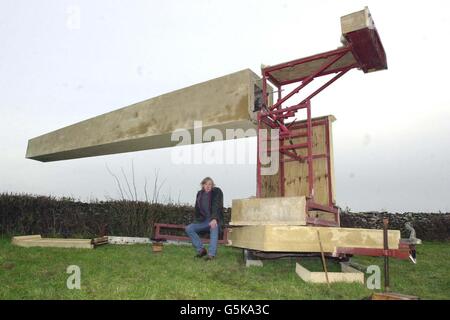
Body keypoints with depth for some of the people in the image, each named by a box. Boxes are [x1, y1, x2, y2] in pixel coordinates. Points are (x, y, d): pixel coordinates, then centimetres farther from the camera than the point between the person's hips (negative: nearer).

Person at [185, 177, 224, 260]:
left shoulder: (217, 192, -8)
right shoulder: (200, 194, 8)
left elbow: (217, 206, -22)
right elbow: (197, 209, 15)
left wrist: (214, 219, -37)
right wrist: (196, 220, 2)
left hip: (215, 219, -5)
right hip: (203, 220, 6)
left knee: (214, 227, -38)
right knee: (188, 228, -11)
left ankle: (211, 254, -44)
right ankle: (201, 249, -7)